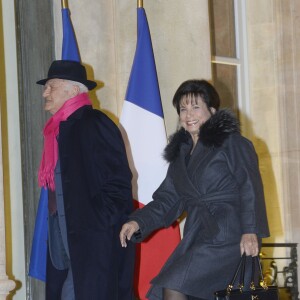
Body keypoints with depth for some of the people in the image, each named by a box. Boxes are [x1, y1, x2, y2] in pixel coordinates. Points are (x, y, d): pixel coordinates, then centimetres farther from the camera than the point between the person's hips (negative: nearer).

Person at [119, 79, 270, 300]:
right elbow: (167, 199, 17)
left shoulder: (231, 143, 1)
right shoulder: (181, 152, 20)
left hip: (225, 236, -7)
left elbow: (250, 187, -8)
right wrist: (138, 221, 1)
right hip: (195, 238, 7)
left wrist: (251, 231, -21)